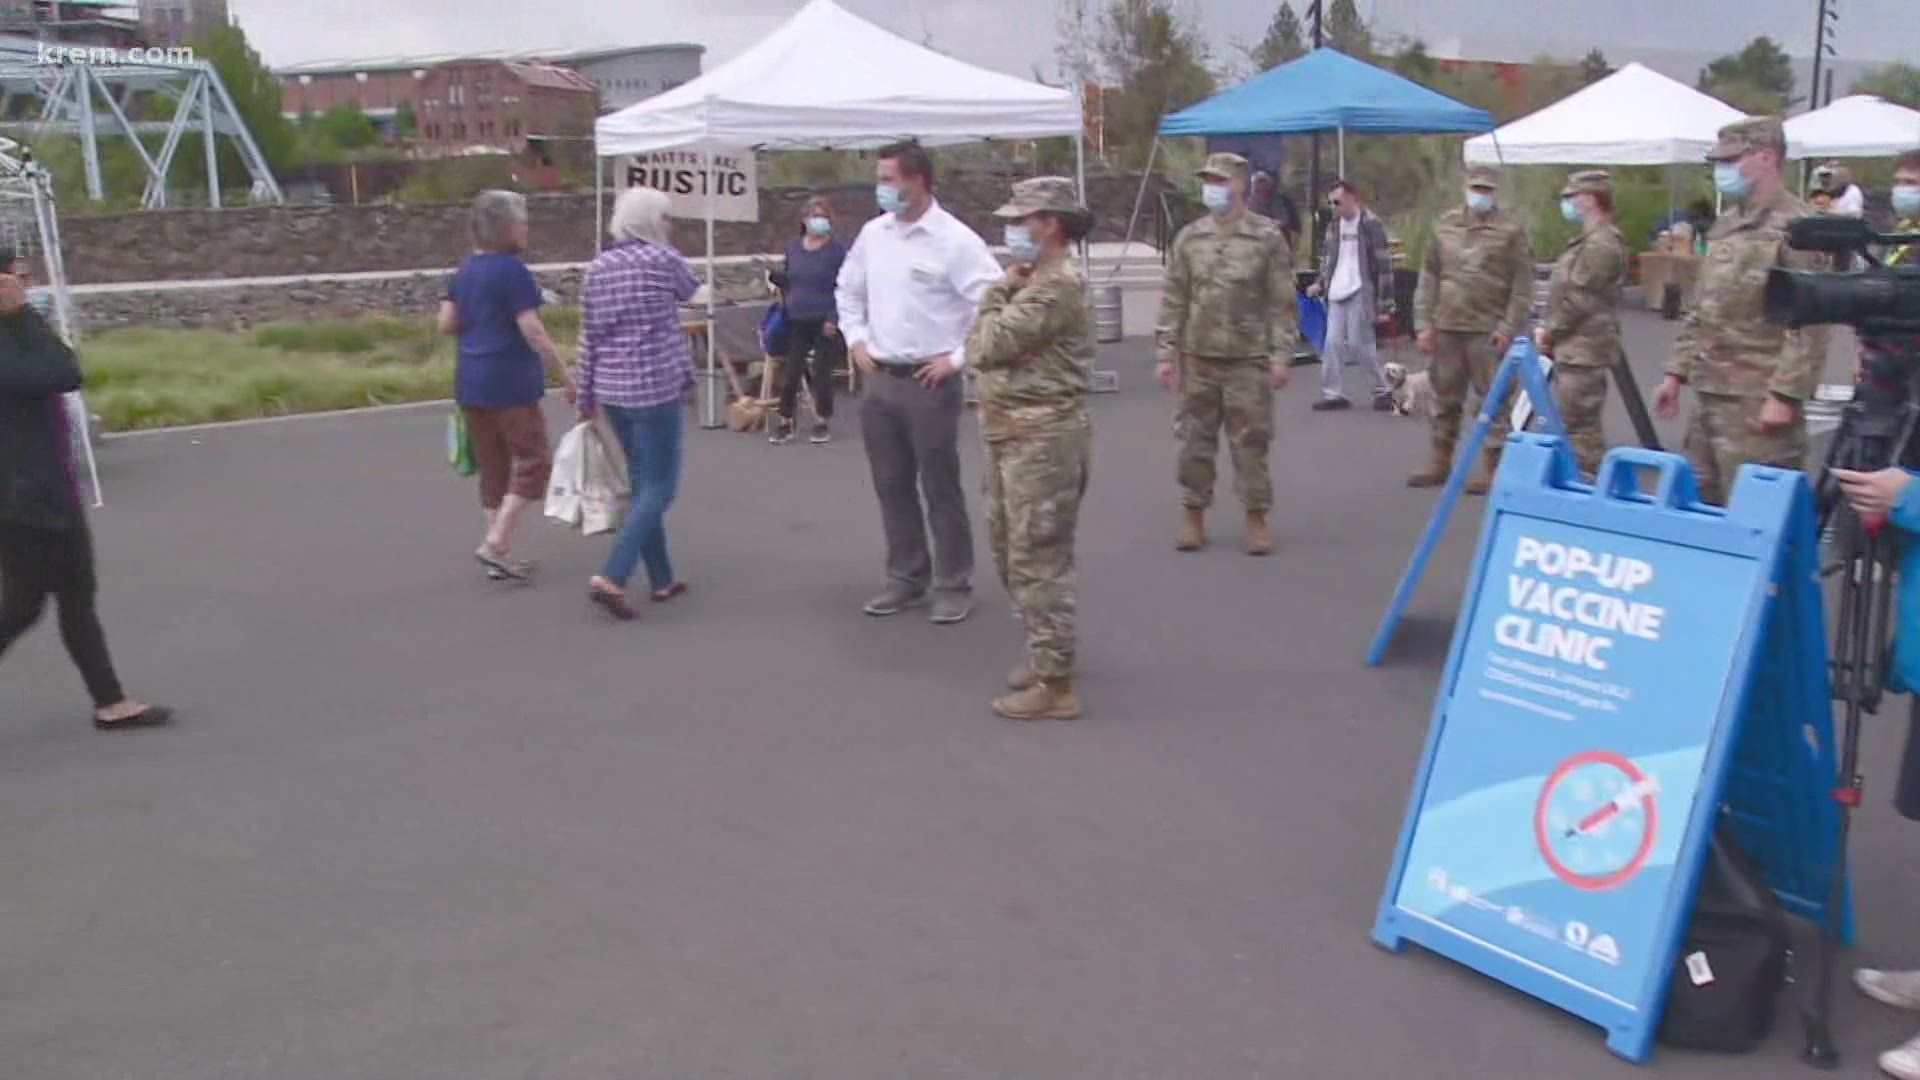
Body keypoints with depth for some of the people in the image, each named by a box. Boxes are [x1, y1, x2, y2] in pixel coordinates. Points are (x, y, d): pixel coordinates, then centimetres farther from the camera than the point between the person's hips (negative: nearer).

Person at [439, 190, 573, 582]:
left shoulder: (467, 269, 10)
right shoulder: (512, 269, -13)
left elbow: (447, 323, 11)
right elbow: (533, 331, -17)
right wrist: (566, 377, -13)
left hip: (470, 380, 8)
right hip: (510, 380, -8)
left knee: (493, 465, 13)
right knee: (533, 461, 1)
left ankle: (500, 553, 17)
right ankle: (496, 543, -6)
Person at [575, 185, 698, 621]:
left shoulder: (598, 268, 8)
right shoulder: (662, 258, -8)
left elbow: (589, 337, 8)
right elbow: (691, 290, 13)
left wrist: (586, 396, 14)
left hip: (613, 390, 7)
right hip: (656, 387, -7)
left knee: (642, 483, 15)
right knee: (659, 487, -2)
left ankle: (662, 579, 22)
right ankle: (611, 578, -14)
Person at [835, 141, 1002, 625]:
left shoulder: (955, 240, -11)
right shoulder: (873, 234, 8)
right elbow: (848, 289, 23)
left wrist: (958, 357, -13)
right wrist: (856, 340, 11)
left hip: (929, 382, -6)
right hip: (879, 381, 6)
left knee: (941, 489, 2)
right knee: (892, 487, 13)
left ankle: (954, 585, 14)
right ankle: (906, 578, 26)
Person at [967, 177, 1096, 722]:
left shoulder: (1058, 284, -16)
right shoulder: (1034, 280, 18)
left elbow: (988, 346, -20)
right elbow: (980, 347, 15)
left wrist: (998, 295, -4)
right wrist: (1004, 292, 2)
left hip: (1043, 437, -11)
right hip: (1012, 434, 11)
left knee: (1038, 561, -7)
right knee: (1010, 553, 19)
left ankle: (1055, 685, -1)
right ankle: (1046, 653, 33)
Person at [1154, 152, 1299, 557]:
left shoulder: (1267, 237, -1)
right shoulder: (1188, 238, 7)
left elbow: (1282, 303, -2)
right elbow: (1174, 300, 8)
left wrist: (1282, 355, -7)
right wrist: (1167, 353, 3)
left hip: (1248, 360, -3)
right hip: (1197, 358, 3)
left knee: (1250, 443, 1)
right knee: (1194, 440, 6)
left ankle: (1257, 521, 12)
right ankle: (1194, 519, 17)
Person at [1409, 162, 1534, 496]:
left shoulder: (1510, 232, -1)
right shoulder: (1446, 226, 10)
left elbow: (1522, 286, -4)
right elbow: (1429, 277, 11)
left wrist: (1508, 328, -12)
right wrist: (1424, 323, 4)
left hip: (1487, 331, -4)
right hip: (1446, 328, 5)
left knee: (1492, 400, 0)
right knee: (1445, 397, 13)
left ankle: (1491, 469, 7)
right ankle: (1440, 462, 24)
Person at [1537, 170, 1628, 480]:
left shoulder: (1602, 243, -16)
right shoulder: (1588, 240, 18)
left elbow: (1580, 299, -20)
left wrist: (1549, 330, -10)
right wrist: (1551, 331, 11)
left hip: (1584, 349, -11)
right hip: (1573, 347, 11)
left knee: (1579, 425, -9)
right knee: (1574, 422, 17)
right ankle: (1586, 478, 25)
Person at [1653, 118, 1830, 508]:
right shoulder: (1725, 226, 16)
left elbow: (1809, 326, -16)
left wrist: (1784, 395, -20)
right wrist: (1678, 372, 17)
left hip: (1757, 402, -9)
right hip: (1708, 394, 9)